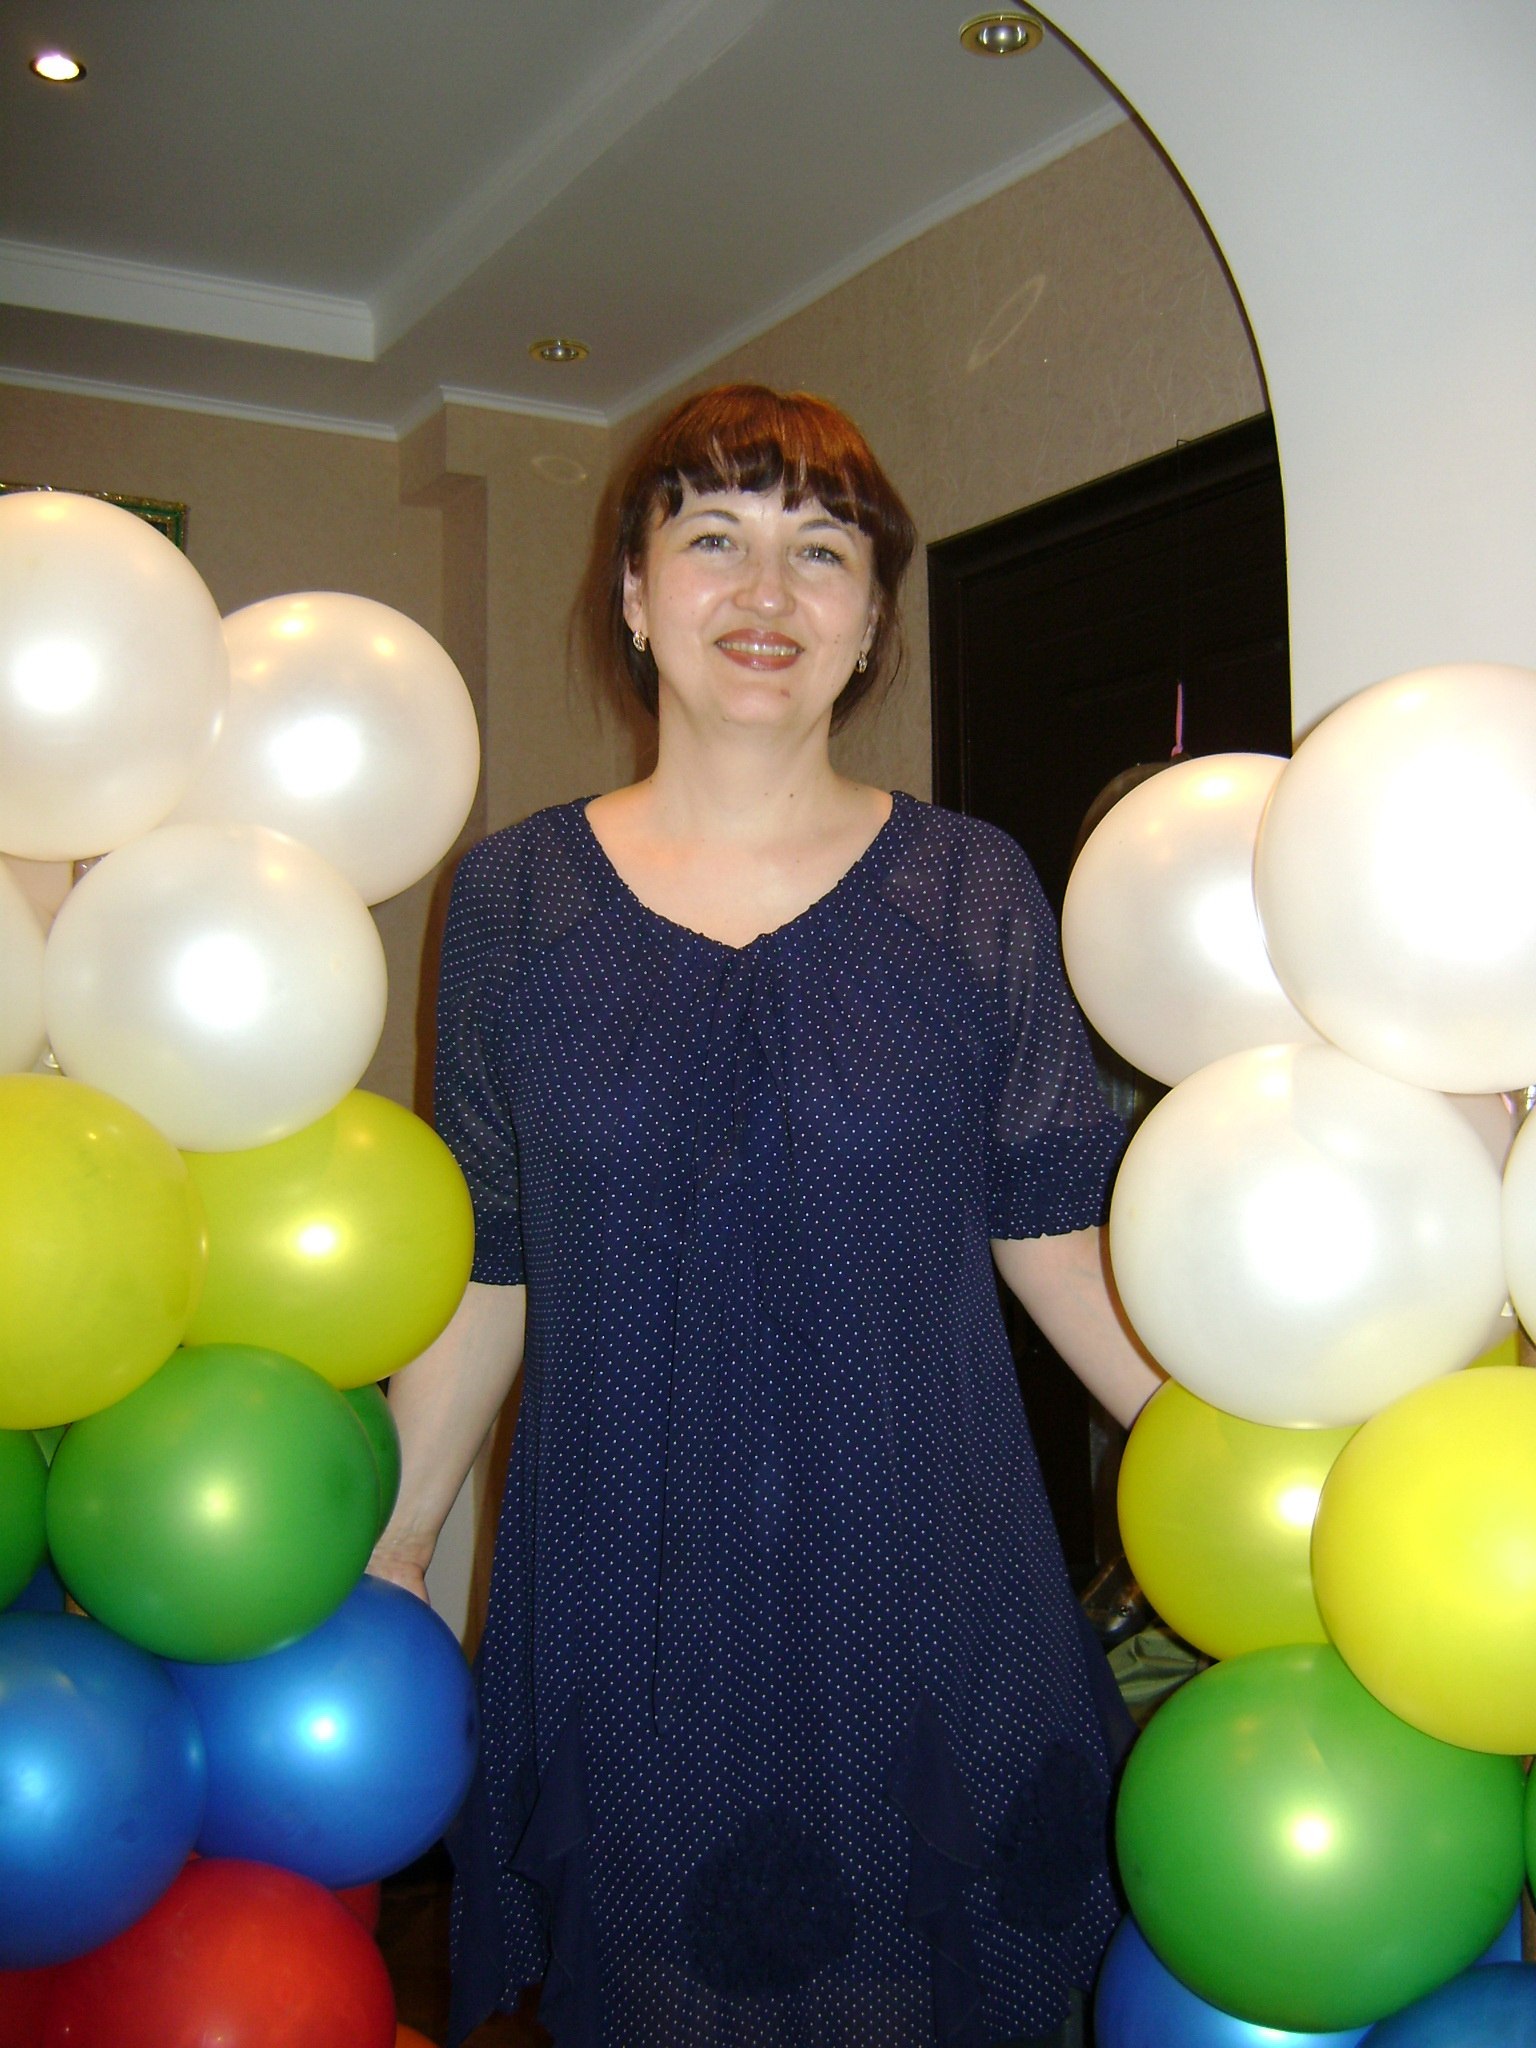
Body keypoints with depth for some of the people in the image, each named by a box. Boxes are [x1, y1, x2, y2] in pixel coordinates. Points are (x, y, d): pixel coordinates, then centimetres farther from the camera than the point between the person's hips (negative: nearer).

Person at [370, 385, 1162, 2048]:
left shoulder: (971, 891, -1)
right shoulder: (512, 896, 1)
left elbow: (1054, 1233, 0)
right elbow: (484, 1266, 6)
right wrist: (389, 1539, 6)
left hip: (922, 1591, 0)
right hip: (623, 1602, 1)